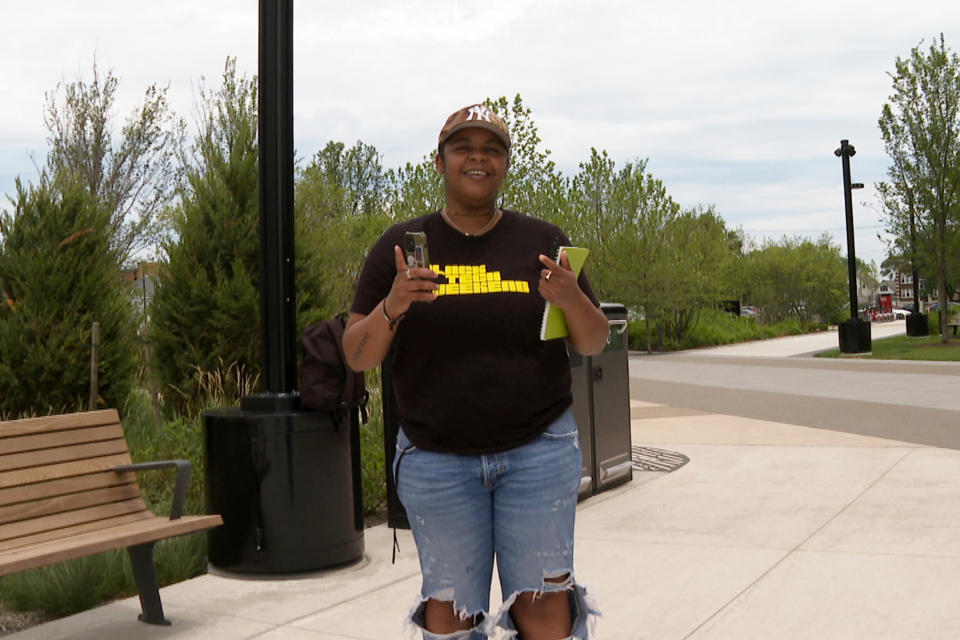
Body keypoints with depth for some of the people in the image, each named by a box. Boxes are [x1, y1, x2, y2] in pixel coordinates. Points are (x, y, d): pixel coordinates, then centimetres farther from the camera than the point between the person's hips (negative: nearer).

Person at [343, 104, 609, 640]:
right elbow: (357, 357, 1)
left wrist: (574, 300, -15)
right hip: (437, 459, 0)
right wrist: (391, 308, -19)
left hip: (539, 450, 0)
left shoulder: (542, 241, 4)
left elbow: (595, 343, 7)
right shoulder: (402, 245, 2)